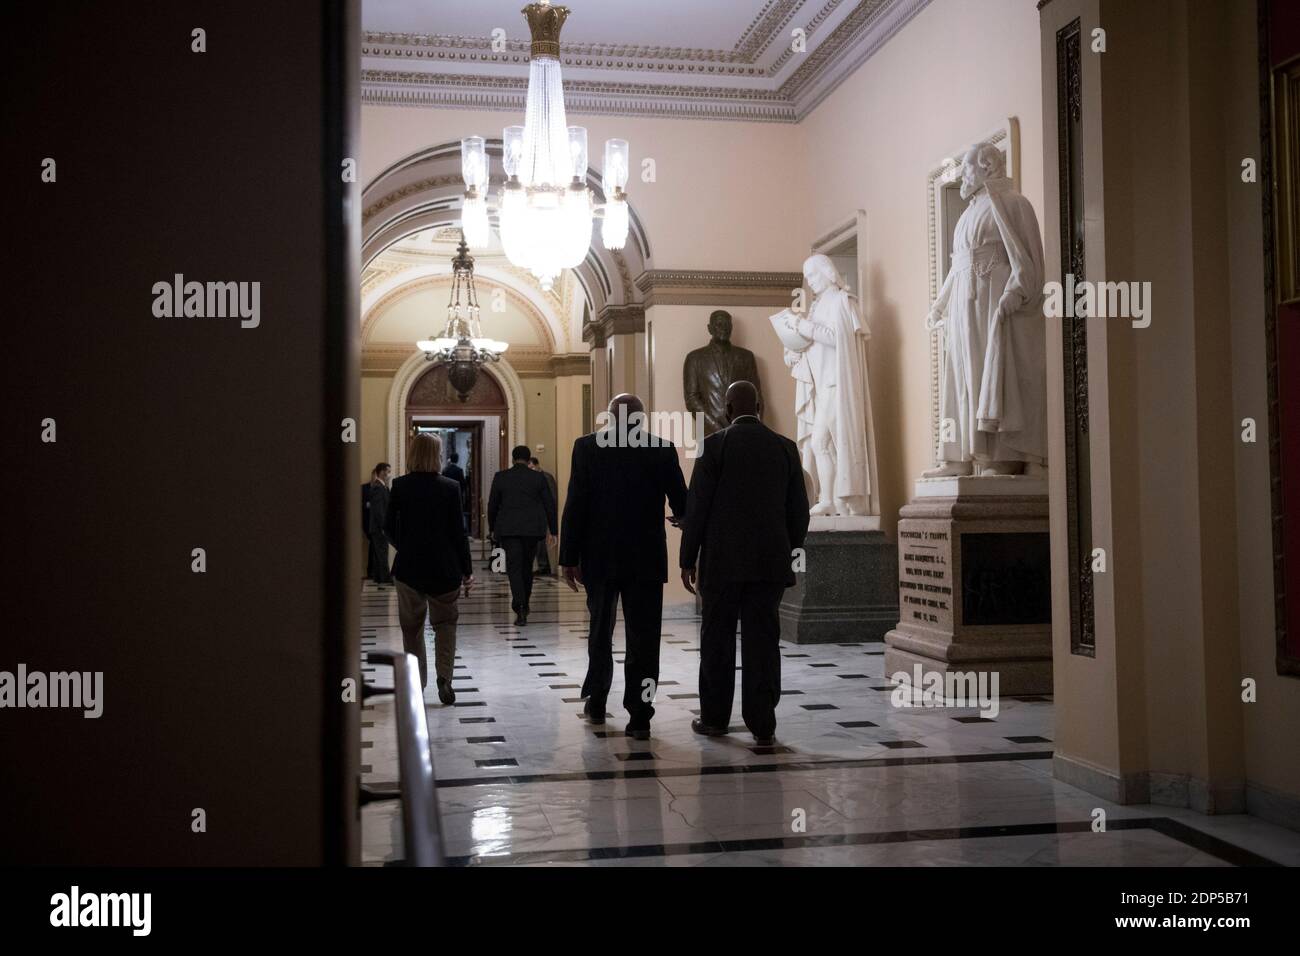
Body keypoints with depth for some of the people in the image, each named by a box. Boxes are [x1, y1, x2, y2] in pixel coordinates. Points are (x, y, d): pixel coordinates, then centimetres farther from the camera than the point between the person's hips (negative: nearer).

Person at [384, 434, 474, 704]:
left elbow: (388, 527, 0)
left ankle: (415, 684, 18)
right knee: (445, 621, 16)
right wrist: (467, 569, 1)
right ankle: (444, 676, -1)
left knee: (412, 626, 14)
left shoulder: (400, 486, -5)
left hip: (408, 568, 1)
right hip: (444, 568, -1)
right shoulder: (450, 488, -9)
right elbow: (458, 531, -7)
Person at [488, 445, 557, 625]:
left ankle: (519, 609, -19)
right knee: (527, 566, 16)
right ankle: (524, 605, 26)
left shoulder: (500, 477, 2)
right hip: (532, 529, 1)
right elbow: (550, 505, 3)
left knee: (514, 568, -4)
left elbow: (492, 505, 6)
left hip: (508, 529, -1)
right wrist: (552, 530, 9)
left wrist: (492, 528, 17)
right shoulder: (538, 478, 3)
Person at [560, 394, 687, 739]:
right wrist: (680, 519, 26)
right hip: (647, 559, -1)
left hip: (600, 558, 1)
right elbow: (681, 504, 2)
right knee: (642, 639, 2)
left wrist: (569, 558, -1)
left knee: (599, 633, 18)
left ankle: (596, 703, 28)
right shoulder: (662, 450, -2)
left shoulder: (587, 447, -3)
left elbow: (575, 506, -6)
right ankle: (639, 716, -1)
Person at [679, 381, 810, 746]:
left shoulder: (716, 444, -5)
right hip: (770, 561, 2)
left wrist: (688, 559, 2)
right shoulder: (785, 447, 5)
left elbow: (697, 506, -6)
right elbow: (799, 511, 7)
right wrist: (789, 554, 17)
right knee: (763, 641, 3)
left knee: (717, 639, 9)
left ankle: (714, 718, 16)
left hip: (722, 561, -2)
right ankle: (762, 725, 2)